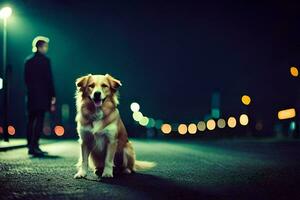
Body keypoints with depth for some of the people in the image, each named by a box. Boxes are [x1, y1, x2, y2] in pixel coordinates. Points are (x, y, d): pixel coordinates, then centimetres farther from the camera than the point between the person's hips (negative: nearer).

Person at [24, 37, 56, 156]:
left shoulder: (28, 60, 11)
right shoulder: (45, 60, -8)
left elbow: (26, 78, 14)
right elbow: (49, 79, -10)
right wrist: (52, 96, -5)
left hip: (31, 96, 7)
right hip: (42, 96, -7)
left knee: (31, 120, 10)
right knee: (39, 121, -8)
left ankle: (31, 146, 13)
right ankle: (34, 146, -14)